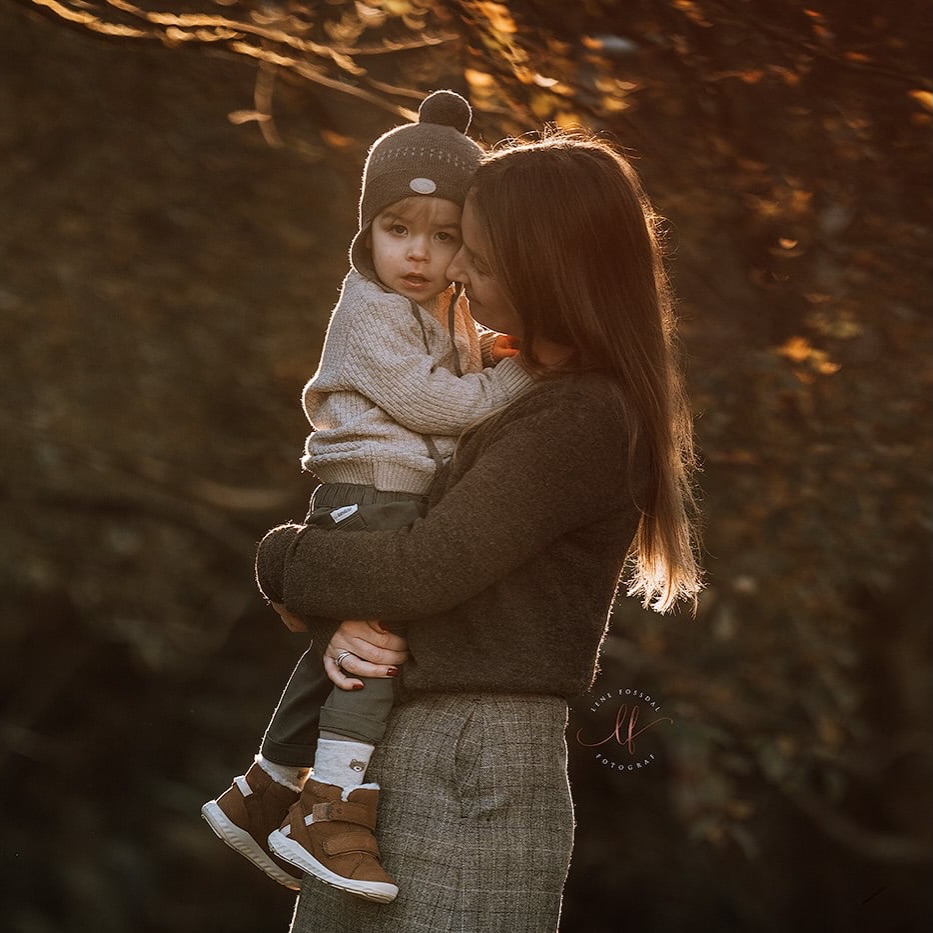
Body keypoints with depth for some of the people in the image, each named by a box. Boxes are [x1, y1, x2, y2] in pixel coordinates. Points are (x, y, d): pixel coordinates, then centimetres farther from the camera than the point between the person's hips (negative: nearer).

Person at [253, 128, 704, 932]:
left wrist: (285, 565, -1)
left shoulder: (585, 422, -13)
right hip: (384, 769, 8)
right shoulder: (519, 398, 16)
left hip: (473, 789, -8)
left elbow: (421, 570, -18)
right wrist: (337, 623, -7)